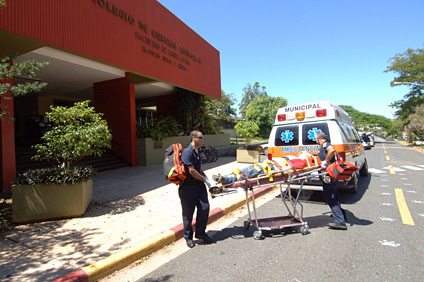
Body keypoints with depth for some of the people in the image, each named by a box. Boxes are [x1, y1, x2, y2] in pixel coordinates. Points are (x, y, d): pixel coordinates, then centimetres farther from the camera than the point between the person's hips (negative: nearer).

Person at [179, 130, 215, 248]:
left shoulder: (198, 151, 11)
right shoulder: (187, 151, -18)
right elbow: (191, 171, -21)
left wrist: (205, 175, 8)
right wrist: (205, 179, -11)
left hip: (199, 185, 8)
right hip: (188, 187, -8)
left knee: (204, 208, 6)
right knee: (188, 212, 6)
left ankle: (201, 233, 25)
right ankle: (188, 237, 25)